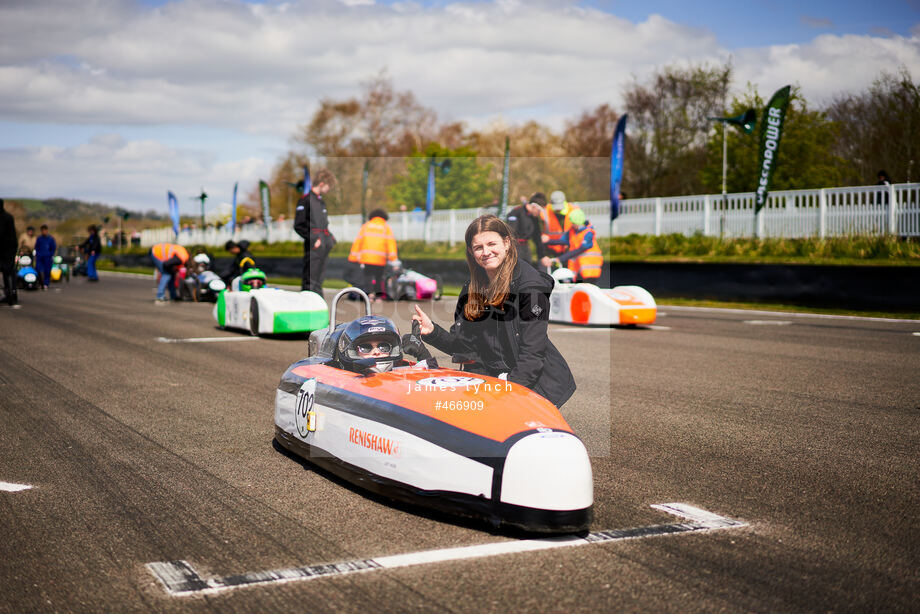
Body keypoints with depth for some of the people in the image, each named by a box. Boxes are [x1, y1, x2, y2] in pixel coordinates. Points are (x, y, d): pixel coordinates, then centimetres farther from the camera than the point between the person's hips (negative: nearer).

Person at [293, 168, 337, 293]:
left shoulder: (321, 202, 17)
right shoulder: (306, 200, -10)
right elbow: (298, 226, -14)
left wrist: (330, 237, 13)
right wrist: (314, 239, -16)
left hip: (325, 247, 9)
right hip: (313, 248, -9)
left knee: (319, 281, 13)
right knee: (310, 282, -9)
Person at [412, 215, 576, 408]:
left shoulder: (531, 285, -10)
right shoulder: (472, 288, 10)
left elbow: (533, 350, -15)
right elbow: (461, 344, 11)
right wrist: (433, 332, -7)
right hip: (488, 379, 5)